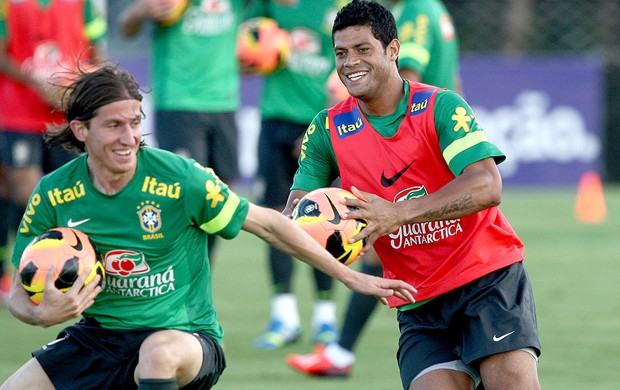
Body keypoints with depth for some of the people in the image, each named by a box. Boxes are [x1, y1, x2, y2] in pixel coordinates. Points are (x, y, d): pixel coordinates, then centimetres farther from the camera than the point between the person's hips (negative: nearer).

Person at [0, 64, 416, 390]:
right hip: (97, 337, 4)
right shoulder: (53, 195, -5)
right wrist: (43, 313, -20)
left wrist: (351, 277, -3)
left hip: (183, 335, -4)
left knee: (160, 352, -39)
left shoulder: (178, 177, -13)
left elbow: (267, 224, -4)